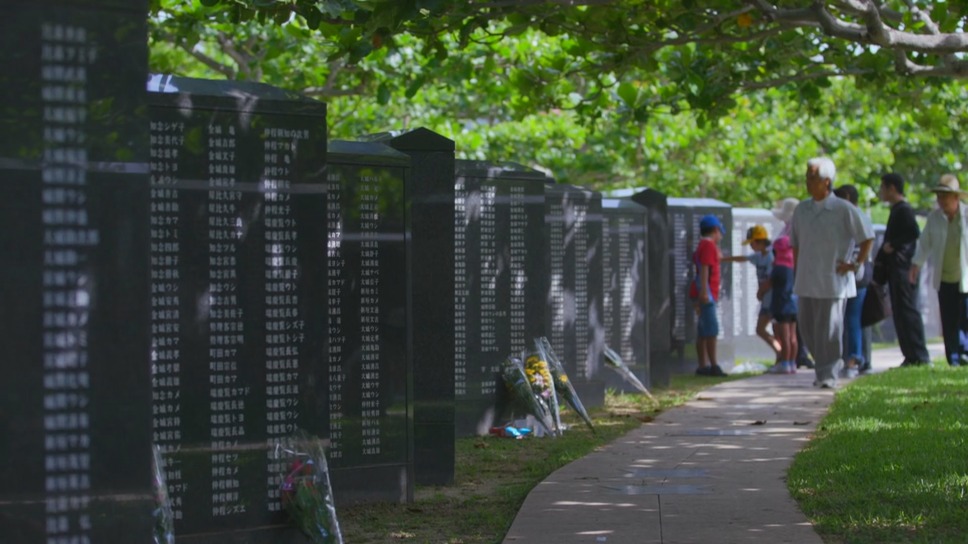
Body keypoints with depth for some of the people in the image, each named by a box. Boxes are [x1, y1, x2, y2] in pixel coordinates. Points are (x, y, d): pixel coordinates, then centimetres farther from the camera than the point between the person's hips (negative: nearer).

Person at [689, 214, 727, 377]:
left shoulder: (704, 245, 20)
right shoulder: (708, 245, -10)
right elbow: (704, 269, -20)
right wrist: (704, 292, -25)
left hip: (706, 293, 11)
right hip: (706, 292, -11)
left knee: (703, 332, 8)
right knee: (712, 329, -14)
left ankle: (703, 366, 8)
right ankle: (713, 366, -18)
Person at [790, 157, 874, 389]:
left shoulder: (844, 210, -7)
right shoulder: (801, 210, 8)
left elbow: (867, 238, 0)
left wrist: (856, 264, -6)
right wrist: (796, 272, 12)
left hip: (833, 281, -5)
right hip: (806, 282, 5)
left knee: (829, 329, -5)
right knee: (807, 328, 8)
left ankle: (828, 374, 4)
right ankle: (832, 364, 27)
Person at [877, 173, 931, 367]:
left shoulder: (904, 210, -11)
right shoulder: (897, 210, 19)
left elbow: (914, 232, -25)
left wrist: (893, 245, -18)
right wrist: (880, 260, 19)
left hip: (903, 268, -10)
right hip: (895, 269, 10)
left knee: (907, 311, -10)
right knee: (900, 313, 9)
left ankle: (919, 356, -9)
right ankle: (911, 356, 11)